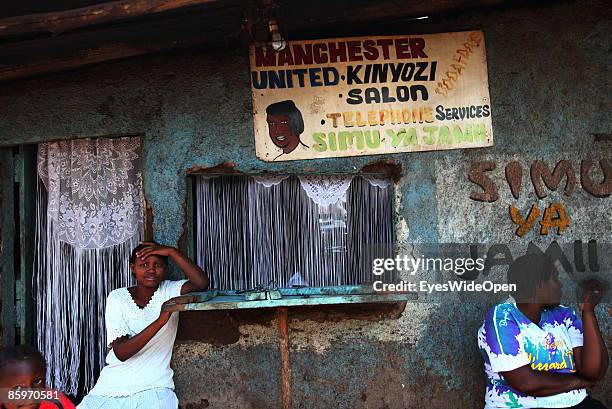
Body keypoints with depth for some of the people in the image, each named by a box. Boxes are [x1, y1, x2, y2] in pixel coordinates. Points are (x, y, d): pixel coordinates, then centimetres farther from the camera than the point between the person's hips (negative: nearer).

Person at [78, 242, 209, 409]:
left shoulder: (170, 291, 3)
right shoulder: (117, 298, 2)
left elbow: (202, 283, -18)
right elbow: (120, 352, -11)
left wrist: (171, 251, -15)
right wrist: (159, 321, -24)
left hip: (154, 387, -1)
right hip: (112, 385, 2)